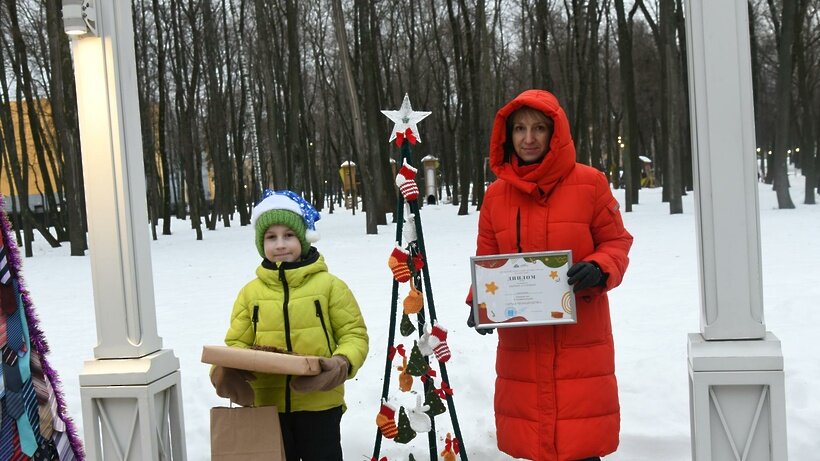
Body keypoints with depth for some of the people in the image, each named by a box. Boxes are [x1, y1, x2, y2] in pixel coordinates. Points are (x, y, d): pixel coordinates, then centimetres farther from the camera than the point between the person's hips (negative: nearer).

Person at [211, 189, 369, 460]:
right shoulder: (250, 292, 4)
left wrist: (343, 363, -22)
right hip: (267, 405, 3)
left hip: (319, 402, -2)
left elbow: (354, 333, -2)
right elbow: (237, 343, 7)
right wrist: (229, 369, -16)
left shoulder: (329, 285, -4)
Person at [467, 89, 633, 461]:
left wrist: (599, 269, -18)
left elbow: (616, 242, 2)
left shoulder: (589, 183, -3)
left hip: (580, 340, -2)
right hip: (520, 342, 3)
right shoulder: (496, 194, 5)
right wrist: (479, 302, -6)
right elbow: (486, 261, 11)